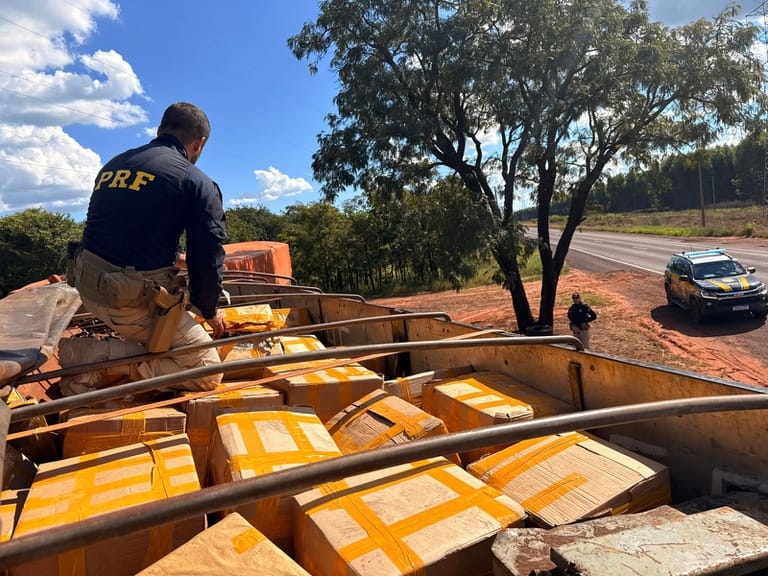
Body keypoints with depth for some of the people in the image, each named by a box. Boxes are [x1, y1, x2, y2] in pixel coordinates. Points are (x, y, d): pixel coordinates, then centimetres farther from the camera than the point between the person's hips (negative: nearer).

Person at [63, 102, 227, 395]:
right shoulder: (198, 182, -5)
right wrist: (210, 310, 11)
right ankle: (111, 366, -9)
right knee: (208, 370, 1)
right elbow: (207, 258, -6)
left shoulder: (112, 164, 15)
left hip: (86, 287, 8)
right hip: (133, 301, -7)